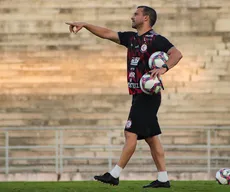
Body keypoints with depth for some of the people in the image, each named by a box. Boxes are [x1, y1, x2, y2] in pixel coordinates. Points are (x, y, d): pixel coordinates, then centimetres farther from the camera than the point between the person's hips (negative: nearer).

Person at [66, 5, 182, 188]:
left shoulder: (156, 39, -9)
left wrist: (164, 68, -32)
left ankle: (115, 175, -7)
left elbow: (177, 54, -17)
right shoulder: (131, 38, 15)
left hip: (148, 94, -9)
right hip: (139, 95, 9)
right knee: (151, 137, 7)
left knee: (131, 133, -8)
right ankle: (163, 179, 8)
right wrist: (85, 25, 14)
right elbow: (107, 33, 19)